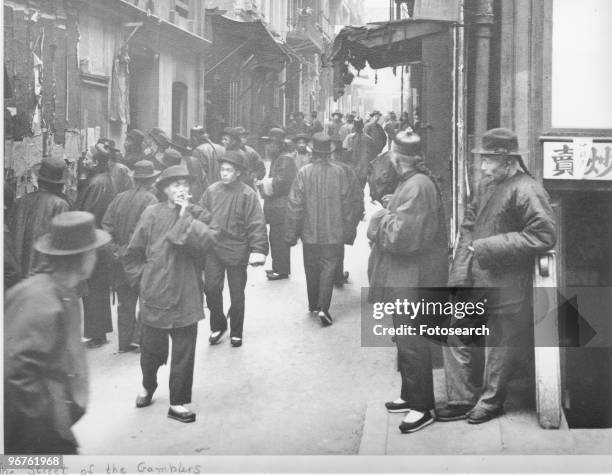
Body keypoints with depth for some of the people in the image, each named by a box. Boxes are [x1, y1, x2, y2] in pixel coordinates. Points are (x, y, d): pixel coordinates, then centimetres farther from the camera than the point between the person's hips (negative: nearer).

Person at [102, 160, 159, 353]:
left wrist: (114, 249, 1)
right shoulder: (150, 200, -11)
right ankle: (138, 338, 4)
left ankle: (124, 342, 18)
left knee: (125, 301, 13)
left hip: (121, 259, 5)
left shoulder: (119, 198, 5)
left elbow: (106, 225, 1)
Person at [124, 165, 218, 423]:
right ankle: (148, 386, 42)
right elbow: (132, 254, 5)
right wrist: (142, 280, 2)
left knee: (184, 353, 2)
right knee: (151, 349, 14)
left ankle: (178, 402, 16)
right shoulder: (152, 214, -1)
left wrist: (185, 215, -16)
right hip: (155, 296, 0)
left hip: (186, 297, 0)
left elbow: (205, 241, -19)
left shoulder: (198, 215, 2)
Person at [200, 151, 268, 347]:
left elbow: (257, 224, -11)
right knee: (211, 288, -6)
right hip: (213, 249, 3)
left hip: (236, 251, -2)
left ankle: (236, 332, 26)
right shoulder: (212, 191, 3)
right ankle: (218, 325, 18)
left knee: (237, 294, 7)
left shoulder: (248, 194, -8)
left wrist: (258, 250, -20)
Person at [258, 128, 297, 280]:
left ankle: (282, 270, -1)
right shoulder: (277, 158, 18)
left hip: (281, 206, -10)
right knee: (275, 238, 16)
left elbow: (281, 182, -21)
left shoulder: (285, 159, -14)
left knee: (279, 239, -7)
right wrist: (264, 183, 6)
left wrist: (264, 184, -10)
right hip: (275, 206, 10)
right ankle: (277, 267, 25)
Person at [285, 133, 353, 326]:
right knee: (328, 269, 3)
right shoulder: (339, 173, -6)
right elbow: (346, 204, 1)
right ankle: (323, 308, -10)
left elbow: (295, 205, -7)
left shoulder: (304, 173, -9)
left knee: (312, 269, 16)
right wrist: (348, 231, 11)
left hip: (310, 233, 1)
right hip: (333, 233, 0)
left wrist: (291, 233, 1)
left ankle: (313, 304, 28)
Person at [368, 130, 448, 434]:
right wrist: (392, 207, 5)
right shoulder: (411, 182, 10)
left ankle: (422, 408, 9)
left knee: (412, 344, -2)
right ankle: (411, 396, 33)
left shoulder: (418, 186, -23)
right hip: (403, 277, 11)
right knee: (406, 340, 20)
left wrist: (380, 218, -11)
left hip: (413, 280, -11)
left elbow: (401, 236, -27)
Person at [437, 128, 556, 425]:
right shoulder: (486, 184, 10)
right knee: (455, 338, 11)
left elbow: (545, 235, -22)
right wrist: (461, 266, 6)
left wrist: (489, 246, -21)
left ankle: (491, 401, 28)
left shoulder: (526, 191, -16)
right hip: (472, 280, 8)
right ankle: (462, 400, 24)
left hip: (504, 286, -8)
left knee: (498, 347, 8)